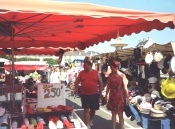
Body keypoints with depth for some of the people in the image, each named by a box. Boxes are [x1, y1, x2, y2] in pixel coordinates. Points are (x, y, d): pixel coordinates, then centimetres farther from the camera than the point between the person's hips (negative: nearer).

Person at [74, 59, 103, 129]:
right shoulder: (81, 73, 2)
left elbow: (100, 83, 4)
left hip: (94, 94, 0)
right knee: (86, 109, -2)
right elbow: (76, 82, 6)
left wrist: (100, 92, -1)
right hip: (84, 94, 0)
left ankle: (91, 120, 42)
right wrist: (76, 89, -10)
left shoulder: (96, 73, -2)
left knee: (93, 109, 14)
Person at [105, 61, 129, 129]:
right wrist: (106, 95, 9)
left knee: (120, 114, 3)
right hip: (112, 96, 3)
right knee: (113, 113, 13)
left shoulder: (122, 75, -9)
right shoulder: (110, 75, 0)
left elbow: (125, 87, -7)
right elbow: (108, 86, 8)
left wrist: (127, 97, -7)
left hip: (120, 97, -3)